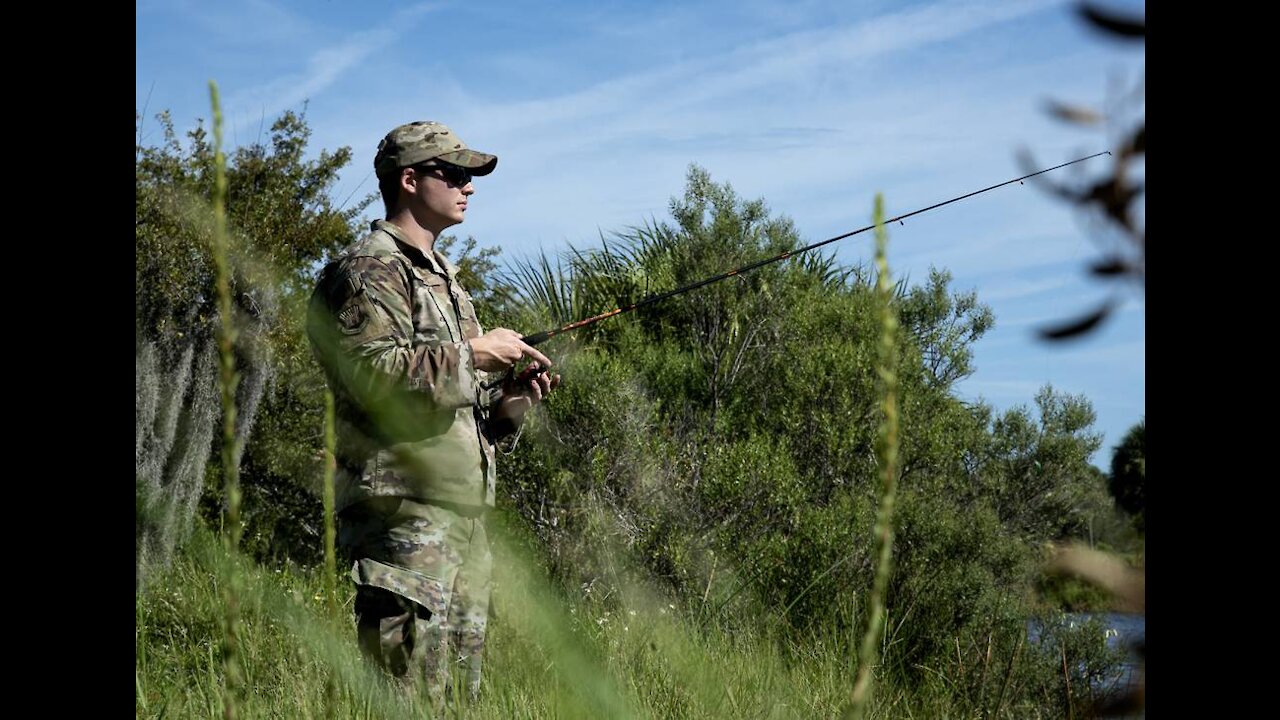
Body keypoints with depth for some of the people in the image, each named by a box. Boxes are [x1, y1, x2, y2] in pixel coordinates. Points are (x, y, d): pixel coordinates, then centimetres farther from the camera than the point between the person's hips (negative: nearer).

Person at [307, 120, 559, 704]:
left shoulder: (444, 278, 24)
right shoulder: (367, 272, -6)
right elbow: (376, 374, -22)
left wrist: (509, 401, 8)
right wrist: (472, 354, -14)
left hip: (463, 510, 10)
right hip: (404, 509, -10)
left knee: (461, 689, 11)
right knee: (409, 698, -13)